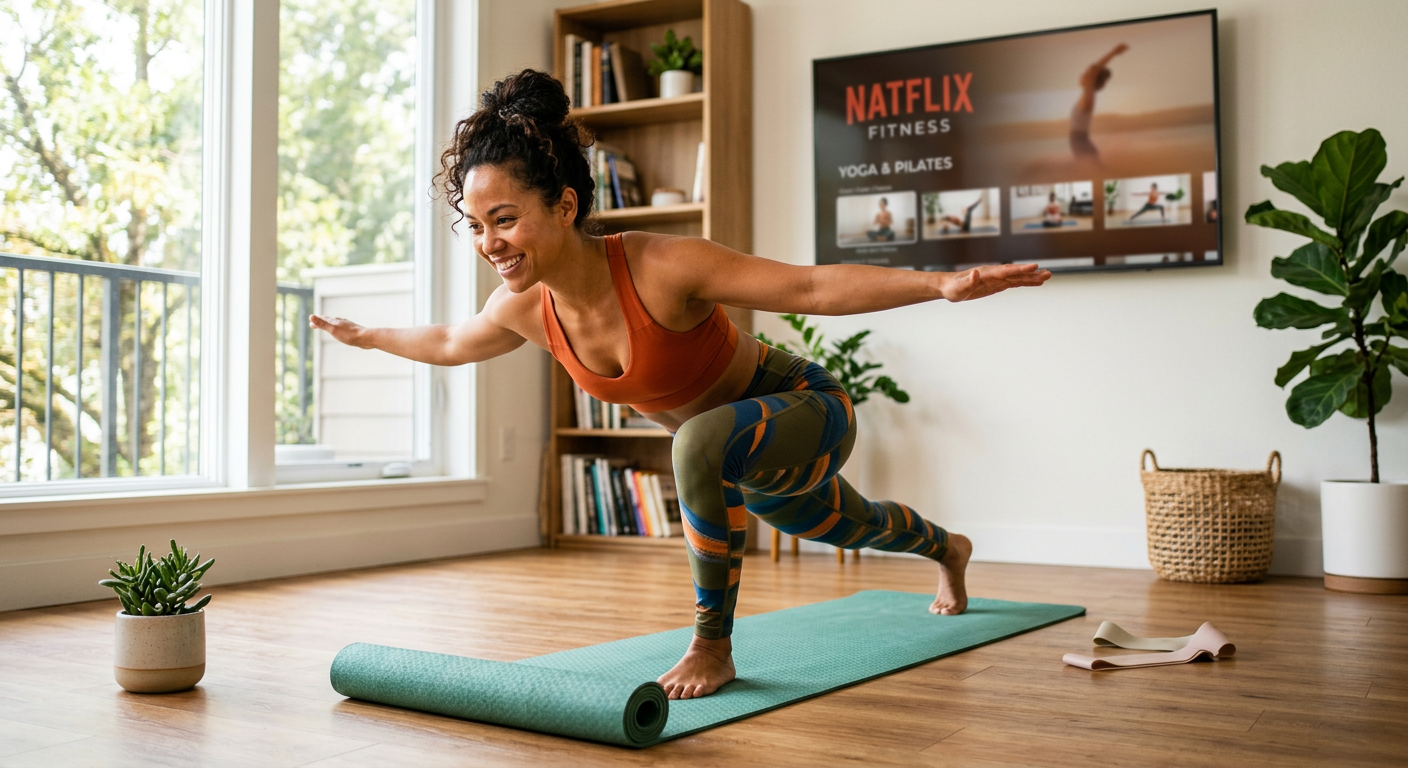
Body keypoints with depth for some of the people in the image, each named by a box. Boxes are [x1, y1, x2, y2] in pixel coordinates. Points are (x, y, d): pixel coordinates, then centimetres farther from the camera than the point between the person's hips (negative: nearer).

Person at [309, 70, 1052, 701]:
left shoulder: (663, 268, -37)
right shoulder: (523, 307, -18)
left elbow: (814, 286, -37)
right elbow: (450, 343, 6)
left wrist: (944, 284, -46)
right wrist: (364, 335, 16)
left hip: (809, 415, -7)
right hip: (733, 444, 7)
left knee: (701, 441, -40)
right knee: (839, 526, 33)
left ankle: (713, 647, -17)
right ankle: (948, 551, 69)